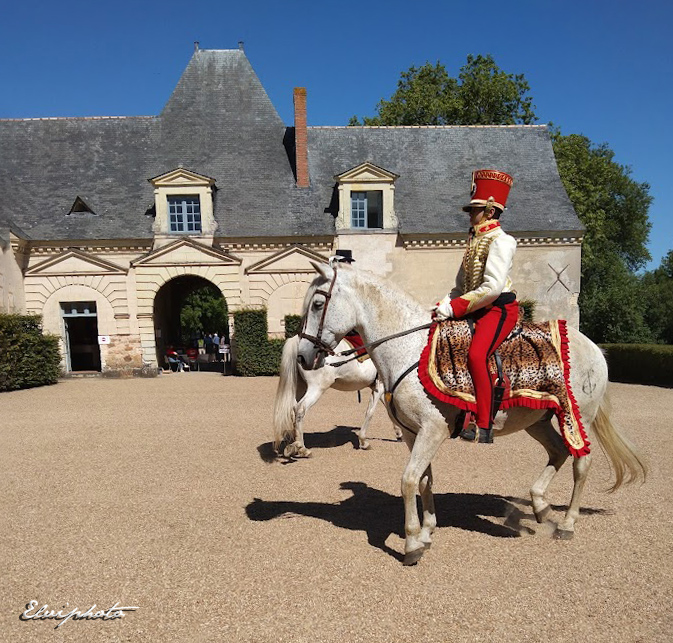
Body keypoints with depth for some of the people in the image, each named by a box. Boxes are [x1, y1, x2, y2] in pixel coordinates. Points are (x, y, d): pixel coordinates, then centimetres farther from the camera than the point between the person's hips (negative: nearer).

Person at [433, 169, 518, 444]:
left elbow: (493, 286, -22)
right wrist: (445, 304, -1)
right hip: (475, 309, 10)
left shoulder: (500, 241, -9)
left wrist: (455, 307, -22)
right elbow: (462, 284, 18)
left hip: (499, 308, -9)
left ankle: (484, 428, -22)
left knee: (476, 355, -30)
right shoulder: (474, 240, 19)